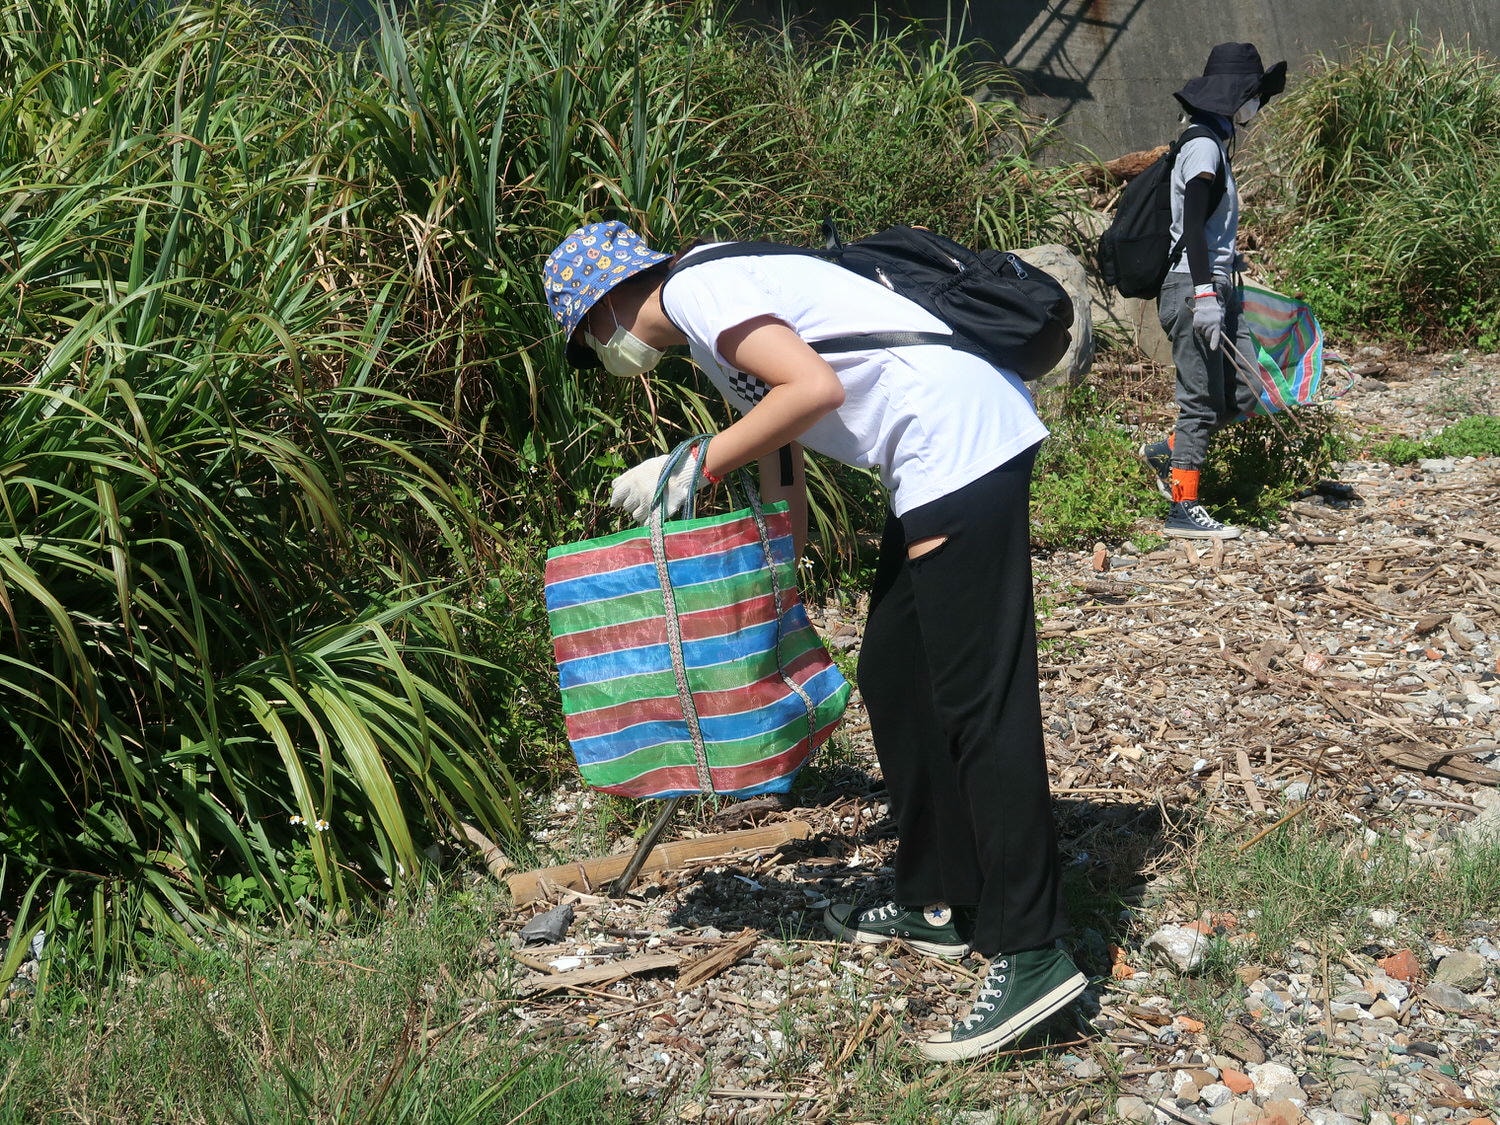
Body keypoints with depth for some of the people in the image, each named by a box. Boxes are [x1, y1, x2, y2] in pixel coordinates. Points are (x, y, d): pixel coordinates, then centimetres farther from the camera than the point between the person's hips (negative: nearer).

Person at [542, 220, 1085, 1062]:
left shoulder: (697, 288, -6)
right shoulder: (722, 319, 24)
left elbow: (815, 389, -19)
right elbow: (777, 443, 29)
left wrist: (694, 467, -11)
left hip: (961, 440, -10)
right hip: (947, 456, 10)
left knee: (978, 698, -11)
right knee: (896, 681, 15)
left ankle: (1031, 954, -9)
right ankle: (941, 904, 25)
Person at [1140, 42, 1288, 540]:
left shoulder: (1215, 145, 18)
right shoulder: (1204, 147, -12)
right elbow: (1192, 224, -22)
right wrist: (1205, 294, -29)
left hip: (1216, 288, 10)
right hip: (1195, 291, -10)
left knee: (1242, 394, 7)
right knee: (1202, 401, -6)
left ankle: (1167, 452, 21)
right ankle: (1182, 511, 0)